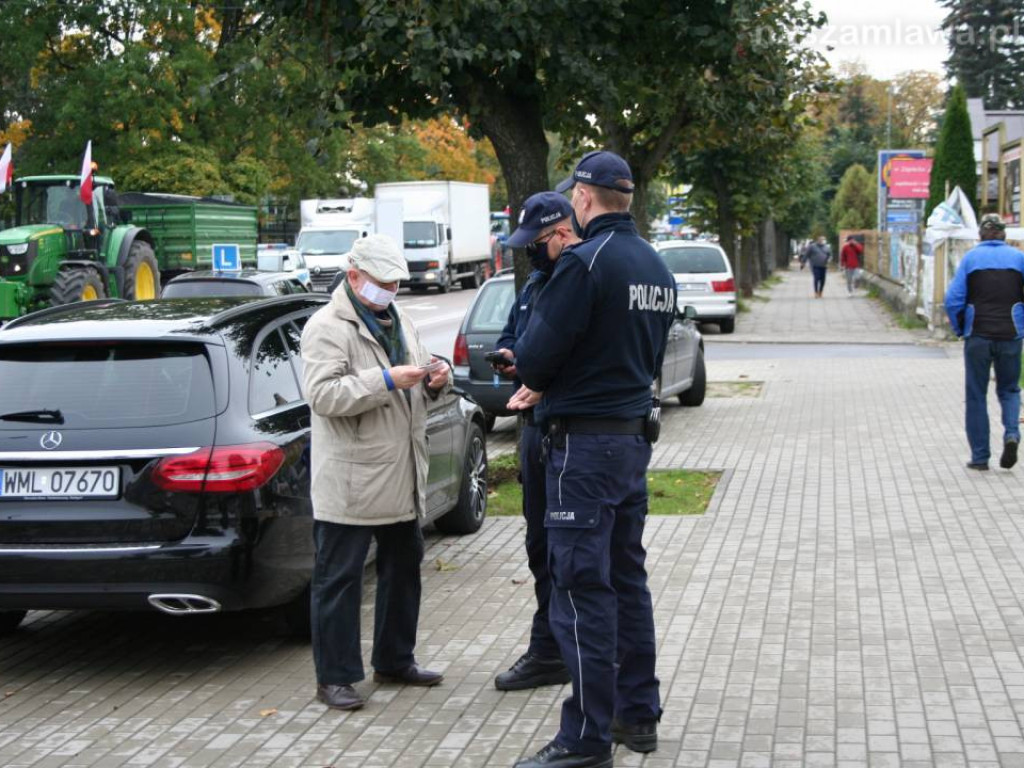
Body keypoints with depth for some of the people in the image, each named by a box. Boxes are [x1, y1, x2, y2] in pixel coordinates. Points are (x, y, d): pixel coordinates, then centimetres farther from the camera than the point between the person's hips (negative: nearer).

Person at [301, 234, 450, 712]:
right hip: (349, 484, -9)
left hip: (400, 479, 9)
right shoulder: (328, 328, -12)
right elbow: (323, 394, -24)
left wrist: (434, 381, 3)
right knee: (338, 579, -2)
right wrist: (386, 380, -28)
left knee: (403, 568, 17)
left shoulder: (397, 321, 16)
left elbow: (414, 385, 26)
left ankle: (394, 661, 31)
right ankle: (334, 677, 6)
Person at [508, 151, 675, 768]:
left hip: (584, 446, -9)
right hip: (635, 435, 9)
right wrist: (547, 386, 15)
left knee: (582, 590, -4)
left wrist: (533, 377, 5)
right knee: (627, 579, 17)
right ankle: (639, 716, 25)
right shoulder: (657, 267, 11)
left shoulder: (586, 261, -17)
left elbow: (536, 353, -19)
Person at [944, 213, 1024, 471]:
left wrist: (959, 329, 6)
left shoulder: (971, 258, 0)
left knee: (976, 395, 9)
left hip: (978, 336, -1)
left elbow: (953, 299, -6)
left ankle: (980, 457, 9)